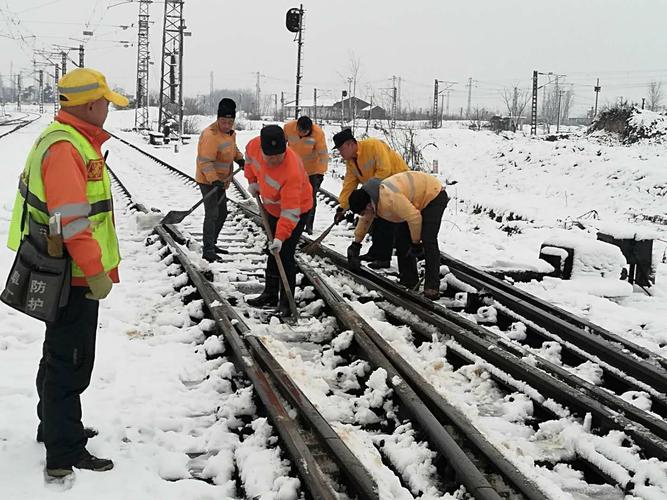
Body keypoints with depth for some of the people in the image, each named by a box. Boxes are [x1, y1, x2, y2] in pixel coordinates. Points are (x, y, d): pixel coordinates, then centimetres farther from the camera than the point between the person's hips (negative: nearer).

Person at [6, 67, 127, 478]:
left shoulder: (71, 140, 13)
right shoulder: (66, 148, -21)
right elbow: (71, 220, -28)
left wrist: (98, 267, 22)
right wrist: (97, 273, -24)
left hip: (70, 274, 11)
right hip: (76, 276, -11)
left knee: (61, 354, 23)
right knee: (70, 362, -2)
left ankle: (55, 426, 40)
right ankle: (65, 456, 7)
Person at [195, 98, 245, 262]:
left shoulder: (230, 132, 4)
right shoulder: (210, 135, -26)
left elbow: (232, 148, 23)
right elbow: (205, 161, -29)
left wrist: (239, 158, 4)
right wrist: (214, 180, -37)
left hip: (221, 180, 10)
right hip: (208, 181, -10)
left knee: (222, 213, 18)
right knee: (212, 214, -14)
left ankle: (212, 244, 32)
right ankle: (208, 252, -13)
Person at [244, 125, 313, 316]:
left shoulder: (292, 171, -40)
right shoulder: (255, 145, -22)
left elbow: (290, 211, -37)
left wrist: (280, 237, -37)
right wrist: (252, 180, 6)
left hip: (297, 211, -7)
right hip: (272, 208, 7)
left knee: (285, 255, -12)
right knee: (273, 252, 17)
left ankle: (286, 302, -3)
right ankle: (270, 294, 29)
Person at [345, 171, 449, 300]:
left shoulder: (389, 198, -39)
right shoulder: (370, 198, -7)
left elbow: (414, 218, -35)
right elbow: (365, 220, 12)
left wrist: (416, 242, -21)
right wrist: (356, 244, 18)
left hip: (434, 195, -10)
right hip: (419, 199, 10)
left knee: (428, 240, -21)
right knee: (402, 239, 5)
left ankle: (432, 288, -20)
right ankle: (409, 282, 14)